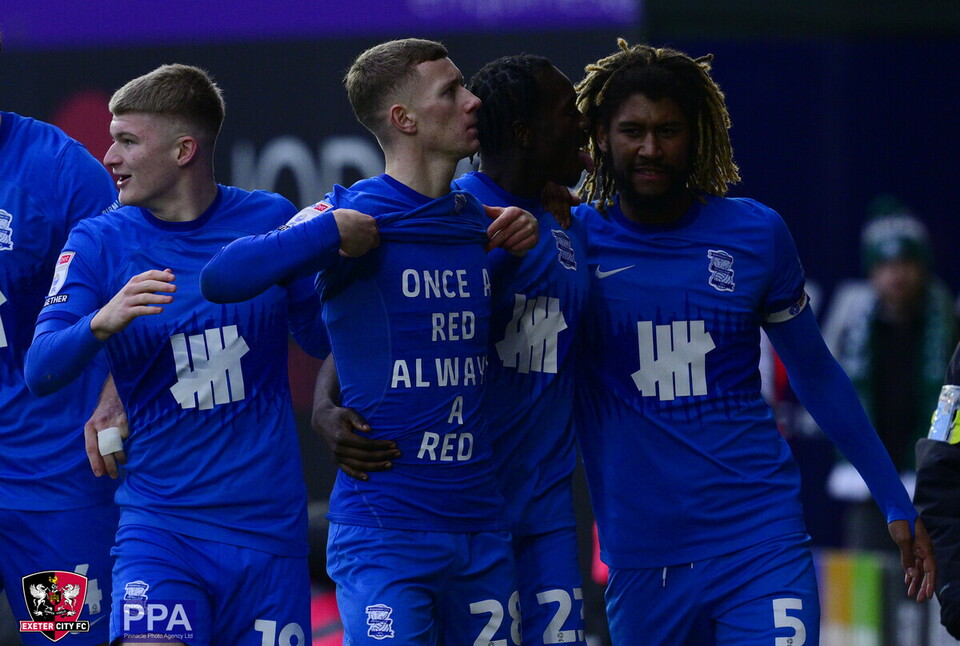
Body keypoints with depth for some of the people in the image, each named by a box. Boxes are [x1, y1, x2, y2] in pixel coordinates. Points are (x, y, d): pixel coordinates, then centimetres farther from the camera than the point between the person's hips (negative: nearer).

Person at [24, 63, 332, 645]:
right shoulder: (98, 243, 0)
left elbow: (323, 337, 14)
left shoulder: (272, 221, 2)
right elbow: (40, 373, -9)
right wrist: (102, 323, -28)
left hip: (269, 524, 1)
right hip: (159, 524, -1)